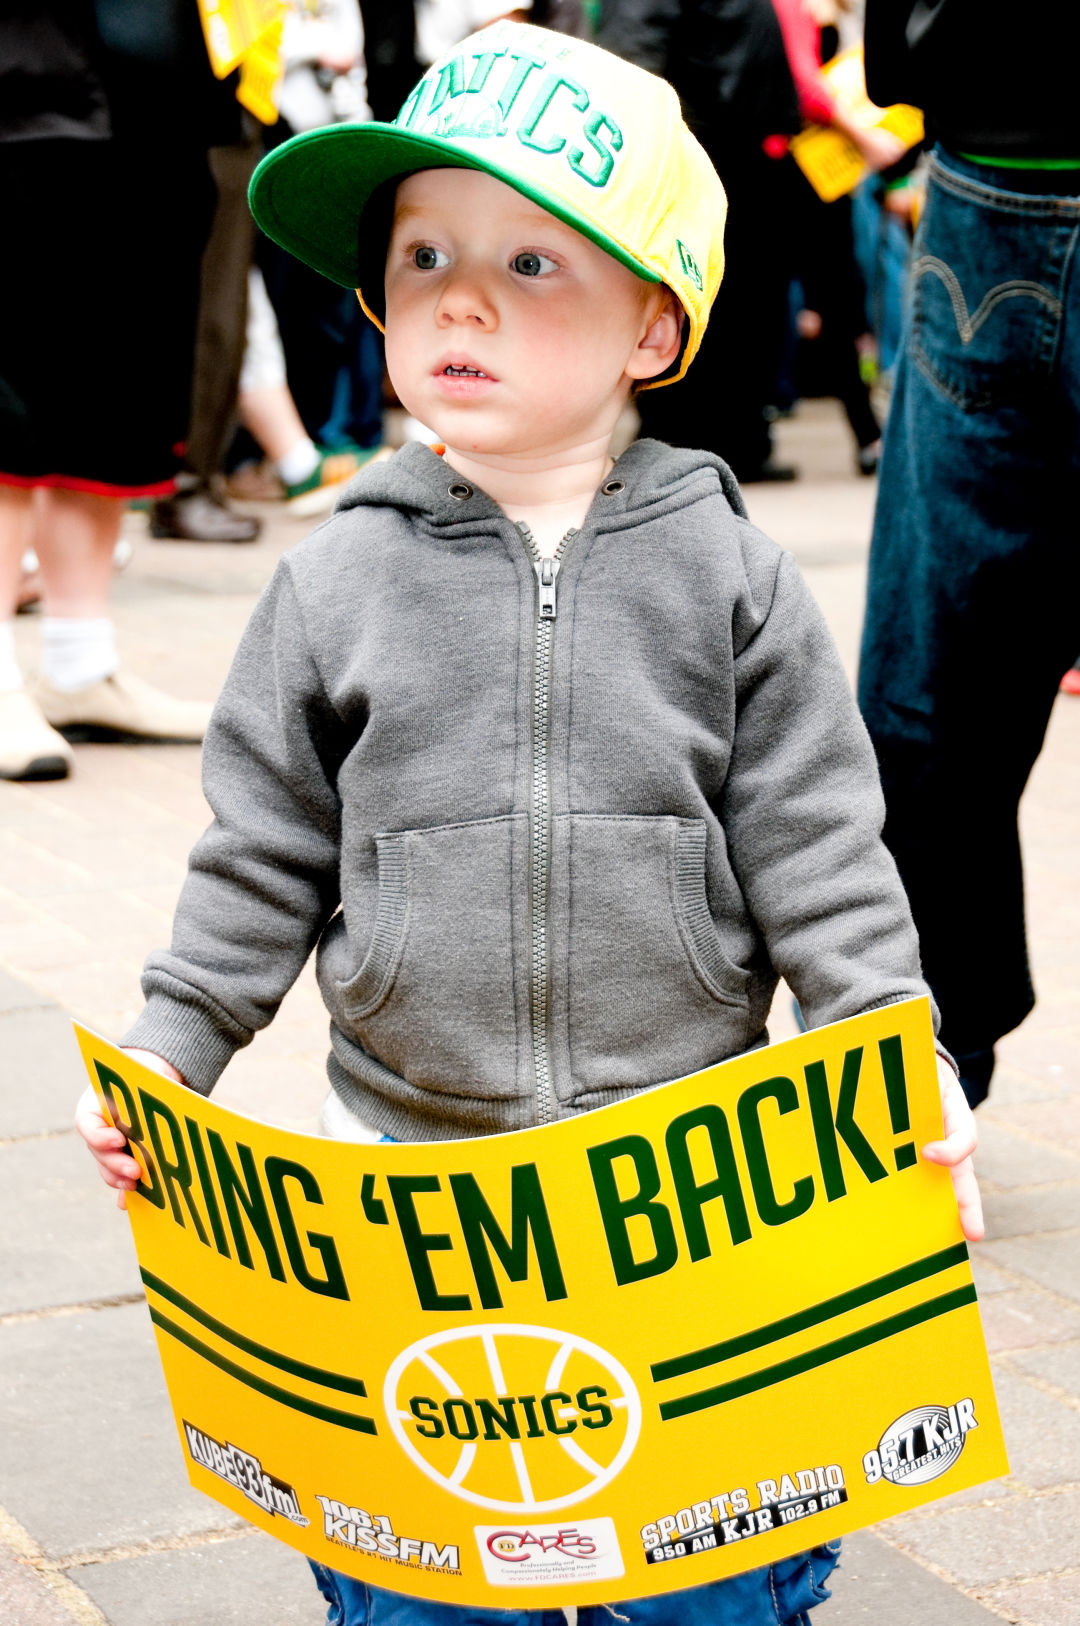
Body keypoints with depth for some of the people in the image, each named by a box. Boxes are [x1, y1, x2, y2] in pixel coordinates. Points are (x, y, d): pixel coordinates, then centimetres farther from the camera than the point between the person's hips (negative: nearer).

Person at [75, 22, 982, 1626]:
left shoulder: (728, 576, -3)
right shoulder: (338, 585, -1)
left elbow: (818, 851, -2)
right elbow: (265, 855, 6)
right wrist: (170, 1052, 0)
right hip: (411, 1169, 1)